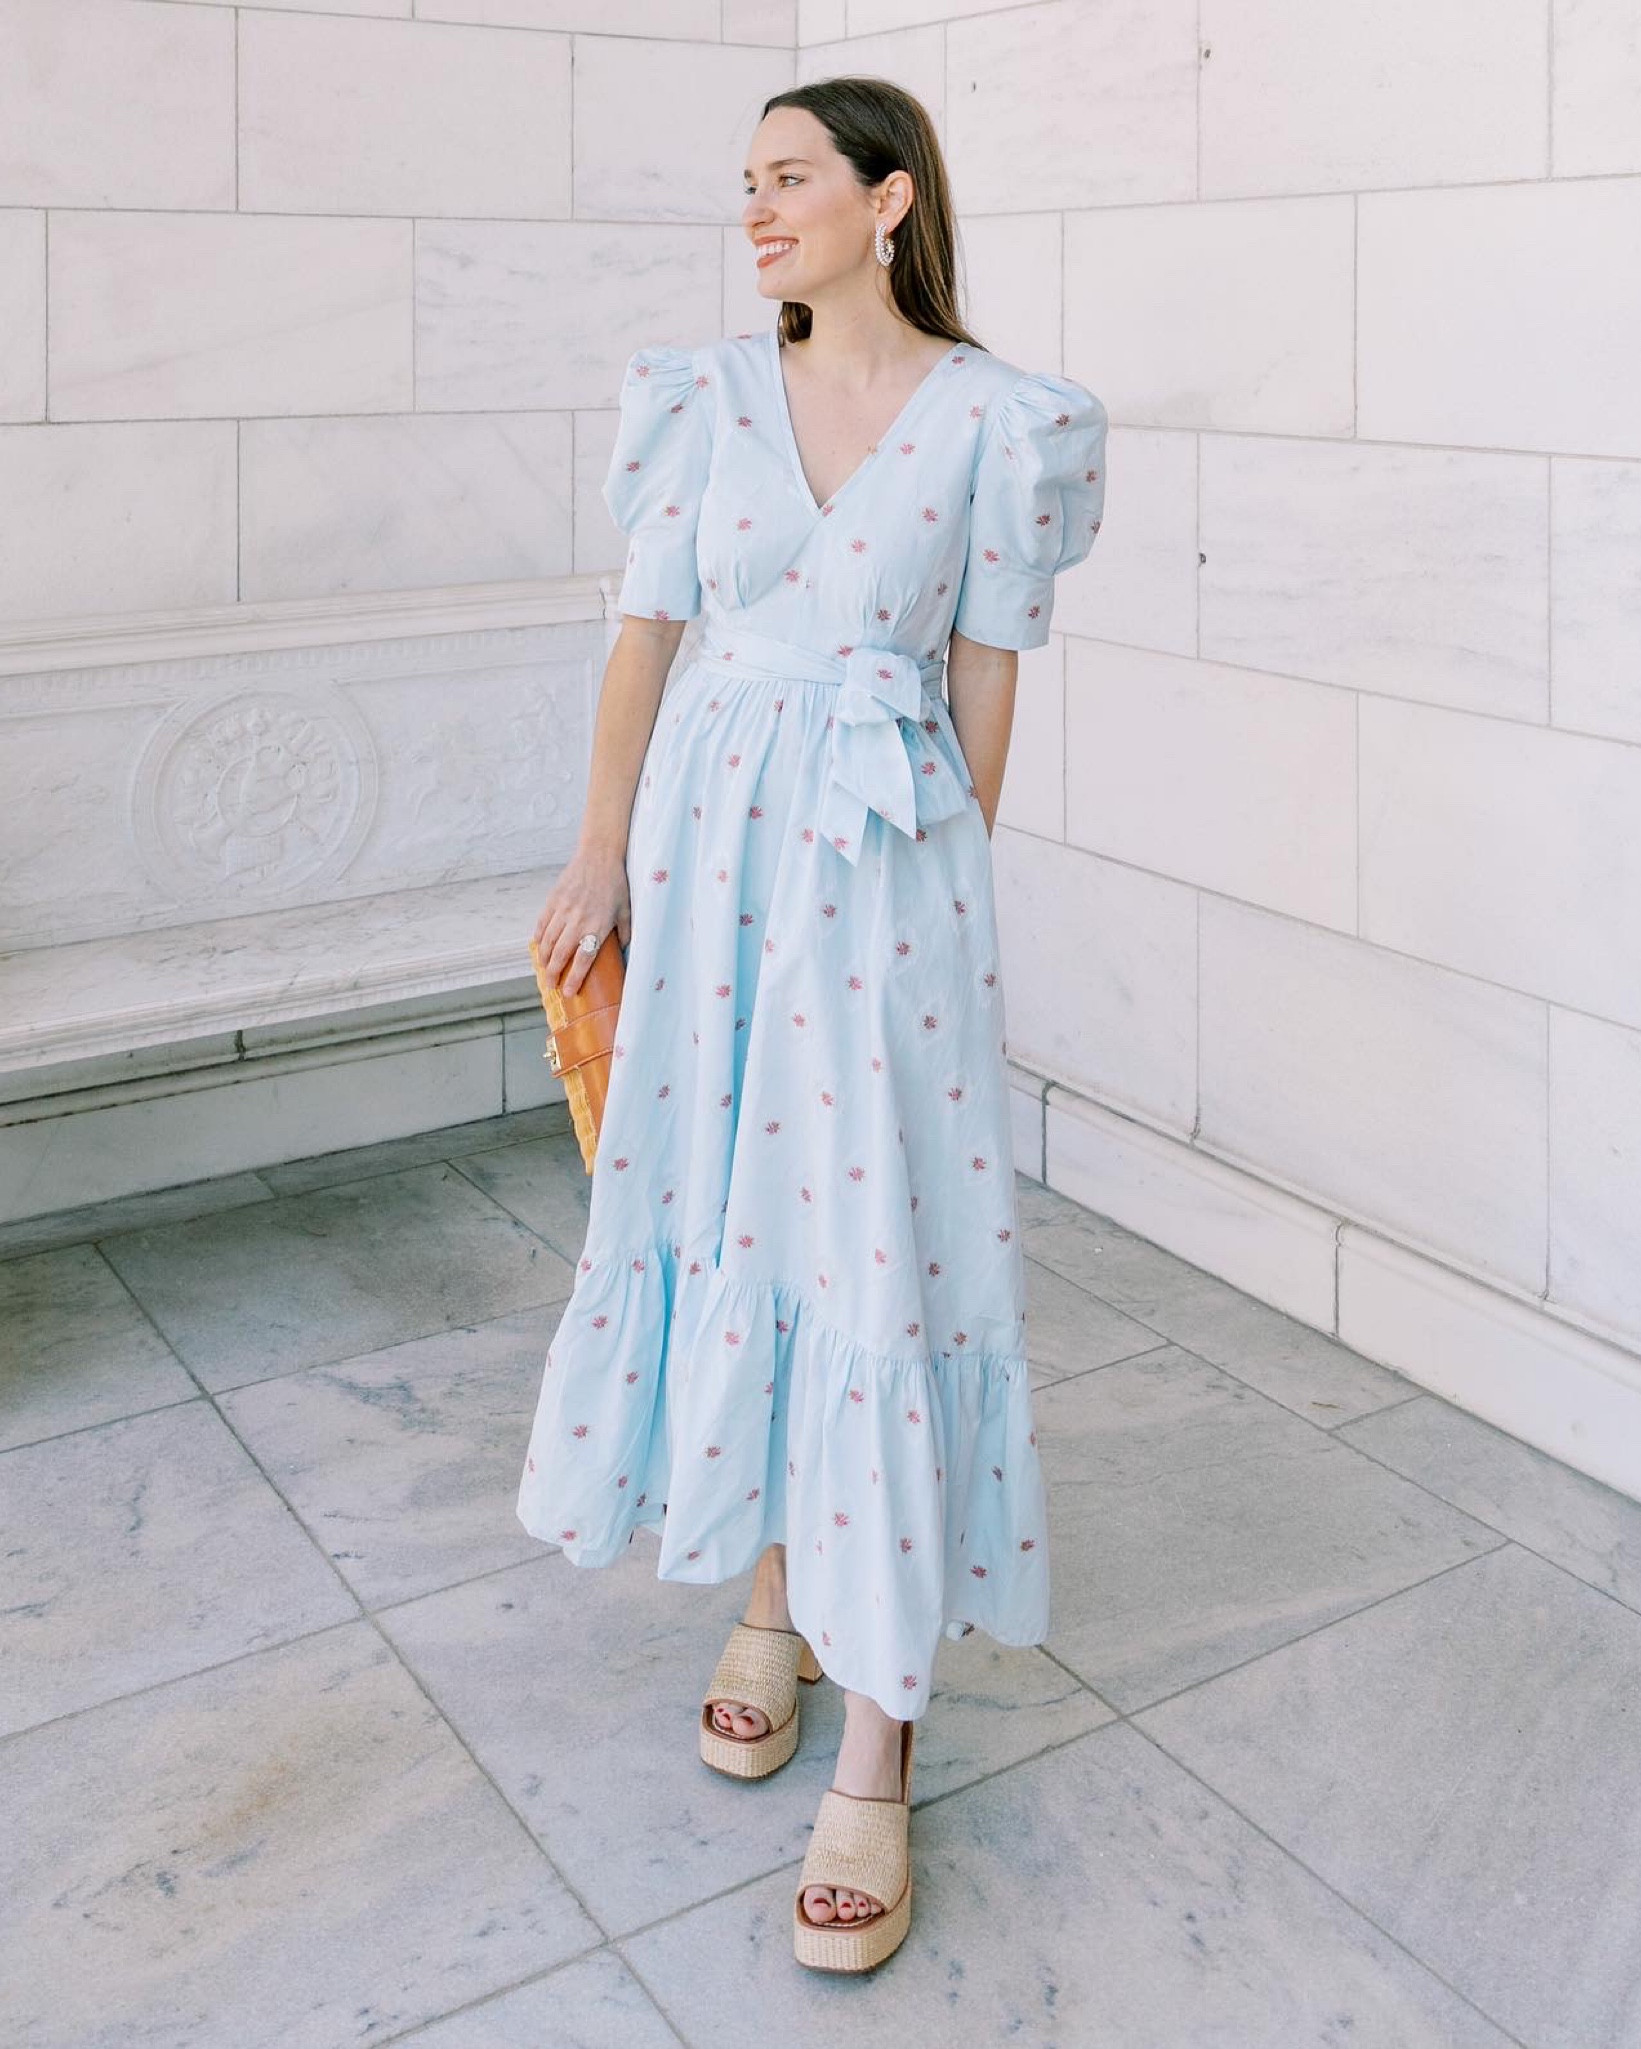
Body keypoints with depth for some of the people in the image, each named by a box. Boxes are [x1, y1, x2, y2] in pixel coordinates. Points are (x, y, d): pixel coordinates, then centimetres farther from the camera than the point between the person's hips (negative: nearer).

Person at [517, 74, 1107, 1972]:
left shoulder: (994, 419, -2)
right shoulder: (707, 395, 6)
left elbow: (985, 678, 1)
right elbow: (646, 634, 6)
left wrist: (951, 884, 2)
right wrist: (600, 861, 4)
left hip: (885, 857, -3)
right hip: (709, 835, 4)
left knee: (877, 1244, -5)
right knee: (724, 1200, 9)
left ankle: (876, 1751, 4)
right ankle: (770, 1592, 31)